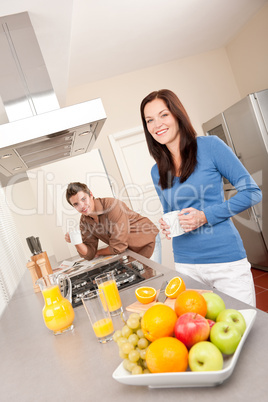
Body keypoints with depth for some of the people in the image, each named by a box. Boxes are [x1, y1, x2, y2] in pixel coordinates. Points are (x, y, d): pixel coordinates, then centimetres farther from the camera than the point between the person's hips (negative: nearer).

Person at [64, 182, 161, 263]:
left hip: (147, 241, -6)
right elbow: (89, 254, -6)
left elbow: (118, 247, -26)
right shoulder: (84, 221, -6)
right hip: (130, 250, 6)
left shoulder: (112, 206, -30)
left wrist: (99, 253, -8)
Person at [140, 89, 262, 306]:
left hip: (225, 259, -4)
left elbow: (252, 193, -7)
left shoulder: (210, 146, -6)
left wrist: (205, 216, -16)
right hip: (186, 264, 4)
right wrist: (166, 225, -4)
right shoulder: (158, 172, 7)